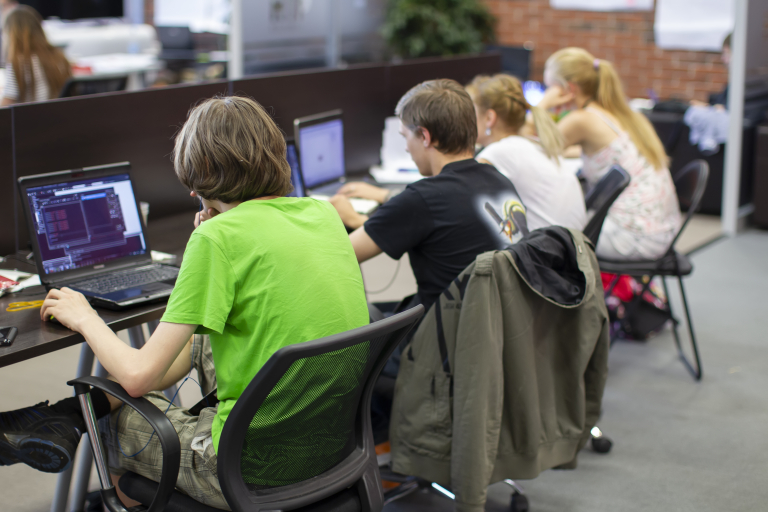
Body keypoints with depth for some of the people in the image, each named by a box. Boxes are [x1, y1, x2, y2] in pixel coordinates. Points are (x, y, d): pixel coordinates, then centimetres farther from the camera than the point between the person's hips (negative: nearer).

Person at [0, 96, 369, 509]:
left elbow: (138, 376, -16)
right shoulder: (322, 212, 3)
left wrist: (84, 319, 2)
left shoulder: (218, 237, -18)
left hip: (259, 473, -7)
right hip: (339, 439, 8)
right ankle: (63, 418, 26)